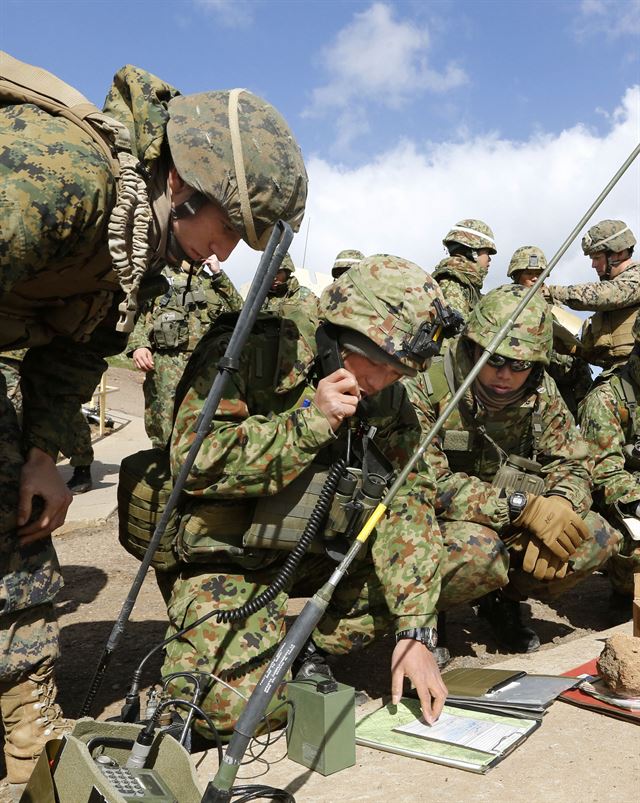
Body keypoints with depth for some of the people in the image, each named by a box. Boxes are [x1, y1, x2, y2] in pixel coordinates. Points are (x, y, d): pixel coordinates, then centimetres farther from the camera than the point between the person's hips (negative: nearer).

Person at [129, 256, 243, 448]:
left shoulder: (212, 281, 25)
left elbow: (239, 310, 14)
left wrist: (219, 274, 8)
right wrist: (138, 344, -16)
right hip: (168, 362, -3)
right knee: (168, 437, -8)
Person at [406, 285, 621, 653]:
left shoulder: (542, 394, -4)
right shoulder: (427, 391, -23)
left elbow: (573, 466, 0)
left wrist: (556, 509, -24)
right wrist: (523, 506, -32)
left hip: (512, 526, 6)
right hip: (442, 524, -5)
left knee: (599, 539, -10)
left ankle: (505, 599, 13)